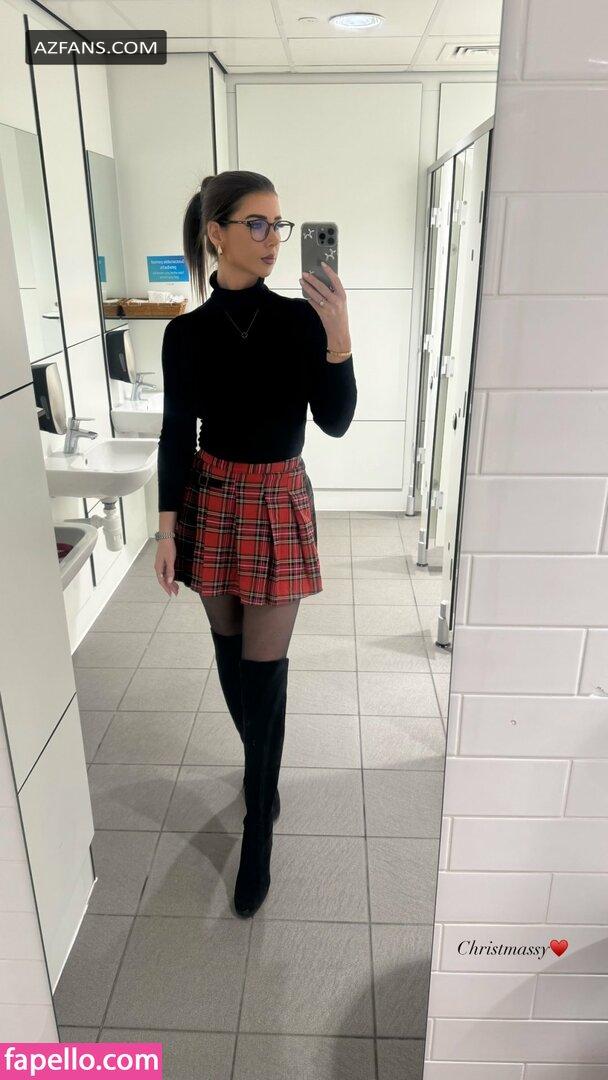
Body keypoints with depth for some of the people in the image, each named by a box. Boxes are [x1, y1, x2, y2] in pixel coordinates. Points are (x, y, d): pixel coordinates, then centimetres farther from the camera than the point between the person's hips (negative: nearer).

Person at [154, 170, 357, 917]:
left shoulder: (301, 319, -5)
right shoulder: (186, 333, -2)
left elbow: (335, 422, -10)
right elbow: (176, 434, 1)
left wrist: (339, 337, -25)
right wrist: (167, 529, -2)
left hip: (280, 504, -2)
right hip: (212, 501, 2)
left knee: (264, 669, 0)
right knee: (231, 654, 14)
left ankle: (258, 828, 17)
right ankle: (264, 773, 41)